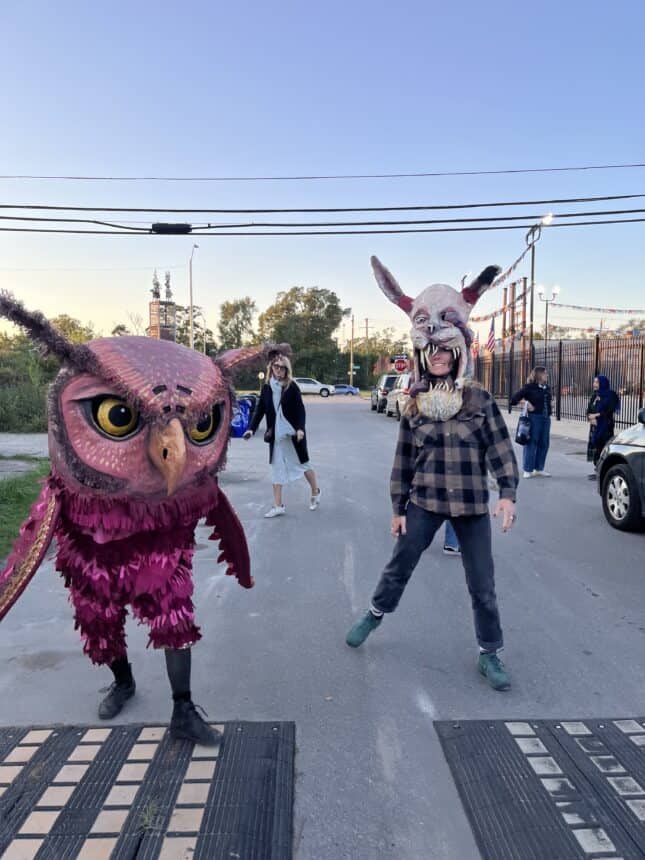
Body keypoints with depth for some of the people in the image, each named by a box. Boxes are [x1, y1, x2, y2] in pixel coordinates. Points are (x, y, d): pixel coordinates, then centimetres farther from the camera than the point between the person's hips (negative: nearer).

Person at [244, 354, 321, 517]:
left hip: (293, 433, -3)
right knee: (277, 468, 4)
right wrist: (252, 428, -6)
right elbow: (260, 410, 4)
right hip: (276, 434, 4)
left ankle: (315, 492, 34)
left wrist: (300, 428, -25)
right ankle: (278, 506, 10)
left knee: (302, 462, 11)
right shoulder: (266, 388, 2)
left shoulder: (292, 387, -8)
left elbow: (300, 409, -12)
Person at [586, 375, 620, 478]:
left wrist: (596, 415, -12)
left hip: (605, 427, -7)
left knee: (603, 447, -9)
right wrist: (591, 418, -9)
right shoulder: (594, 396, 15)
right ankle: (596, 470, 13)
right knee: (594, 446, 6)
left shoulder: (610, 395, -6)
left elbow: (610, 411, -15)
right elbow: (589, 410, 11)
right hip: (594, 426, 7)